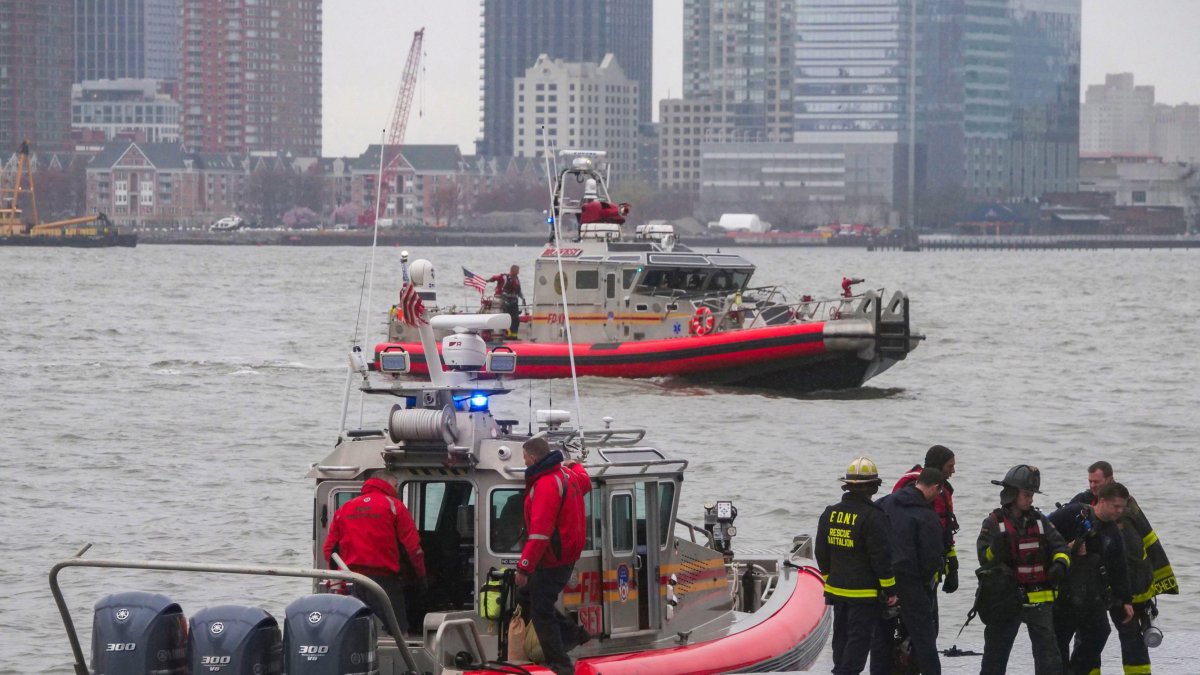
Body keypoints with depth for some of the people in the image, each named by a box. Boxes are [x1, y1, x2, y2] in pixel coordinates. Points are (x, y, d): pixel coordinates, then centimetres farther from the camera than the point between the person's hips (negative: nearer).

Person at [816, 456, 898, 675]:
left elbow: (822, 552, 13)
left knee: (842, 637, 16)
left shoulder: (830, 513, 5)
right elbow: (882, 556, -15)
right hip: (864, 594, -7)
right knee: (859, 639, -3)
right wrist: (890, 590, -7)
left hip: (837, 590, 7)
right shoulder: (872, 516, -16)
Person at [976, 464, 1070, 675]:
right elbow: (984, 556, -10)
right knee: (996, 650, 9)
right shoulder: (993, 523, -3)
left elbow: (1059, 546, 3)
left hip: (1038, 599, 2)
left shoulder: (1039, 520, 7)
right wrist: (996, 549, -32)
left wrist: (1060, 563, -19)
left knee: (1047, 649, -8)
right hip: (1005, 599, -2)